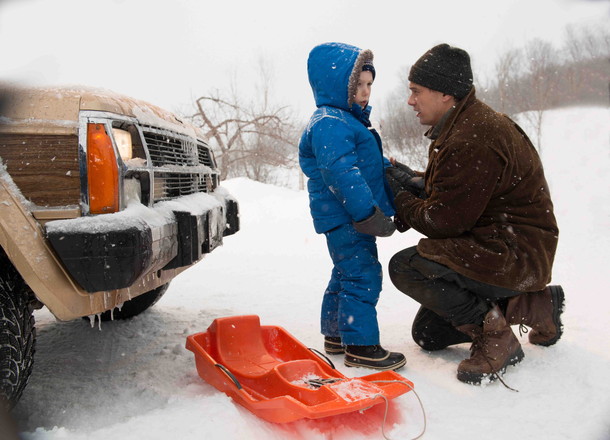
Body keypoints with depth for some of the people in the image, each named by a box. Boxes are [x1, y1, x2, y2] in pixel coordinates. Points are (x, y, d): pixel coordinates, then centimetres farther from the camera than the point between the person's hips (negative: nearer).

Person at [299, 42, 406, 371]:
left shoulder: (348, 121, 20)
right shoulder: (329, 124, -16)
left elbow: (371, 164, 32)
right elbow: (341, 173, -27)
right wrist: (367, 212, -31)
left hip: (353, 217, 12)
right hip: (345, 217, -11)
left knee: (346, 275, 18)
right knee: (362, 276, -9)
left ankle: (336, 335, 31)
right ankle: (361, 346, -2)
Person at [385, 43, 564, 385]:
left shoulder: (471, 142, -26)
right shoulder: (466, 124, 8)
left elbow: (443, 221, -22)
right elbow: (450, 190, 14)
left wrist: (399, 199, -7)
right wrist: (409, 179, -2)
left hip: (515, 255, -10)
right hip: (494, 244, 10)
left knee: (405, 267, -25)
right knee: (428, 334, 13)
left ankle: (494, 334, -11)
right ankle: (534, 306, 16)